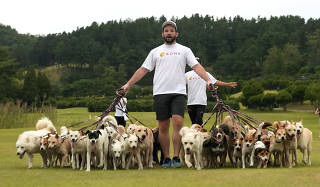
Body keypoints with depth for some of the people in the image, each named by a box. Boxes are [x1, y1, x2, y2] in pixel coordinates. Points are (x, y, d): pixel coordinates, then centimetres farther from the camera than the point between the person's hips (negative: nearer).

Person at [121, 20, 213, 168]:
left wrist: (207, 80, -16)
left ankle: (176, 157, -9)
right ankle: (166, 158, 12)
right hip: (160, 93, 2)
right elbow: (143, 70, 14)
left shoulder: (184, 50, 10)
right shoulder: (155, 52, 14)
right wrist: (128, 85, 7)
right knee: (163, 127, 3)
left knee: (178, 122, -15)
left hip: (179, 92, -2)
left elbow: (196, 66, 0)